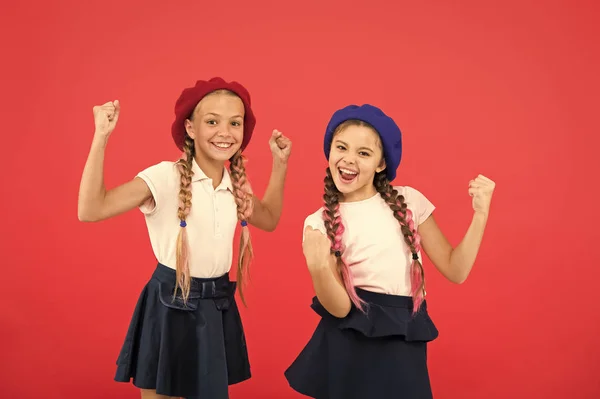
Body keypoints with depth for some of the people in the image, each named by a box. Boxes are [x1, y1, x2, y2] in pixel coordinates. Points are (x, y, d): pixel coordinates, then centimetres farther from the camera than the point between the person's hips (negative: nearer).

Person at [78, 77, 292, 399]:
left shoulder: (236, 184, 4)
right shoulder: (165, 176, -16)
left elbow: (269, 219, 22)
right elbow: (91, 210, -24)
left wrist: (280, 164, 13)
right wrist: (101, 138, -29)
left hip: (218, 307, 6)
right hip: (170, 305, -5)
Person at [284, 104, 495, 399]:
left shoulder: (409, 201, 0)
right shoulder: (319, 224, -6)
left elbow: (455, 270, -1)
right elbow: (339, 308, -13)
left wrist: (480, 214, -12)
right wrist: (317, 268, -31)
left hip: (404, 344, 2)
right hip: (351, 347, -2)